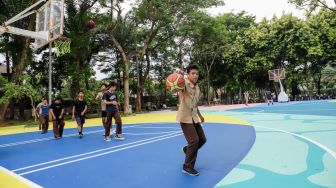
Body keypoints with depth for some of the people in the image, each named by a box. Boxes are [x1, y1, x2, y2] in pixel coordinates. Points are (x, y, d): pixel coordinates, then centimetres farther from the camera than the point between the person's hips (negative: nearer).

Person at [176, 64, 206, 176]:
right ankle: (187, 167, 3)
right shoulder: (185, 83, -15)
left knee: (202, 139, 13)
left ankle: (187, 149, 40)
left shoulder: (197, 87, 9)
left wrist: (199, 115, 27)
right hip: (185, 117, -8)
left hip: (194, 117, 8)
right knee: (194, 140, -14)